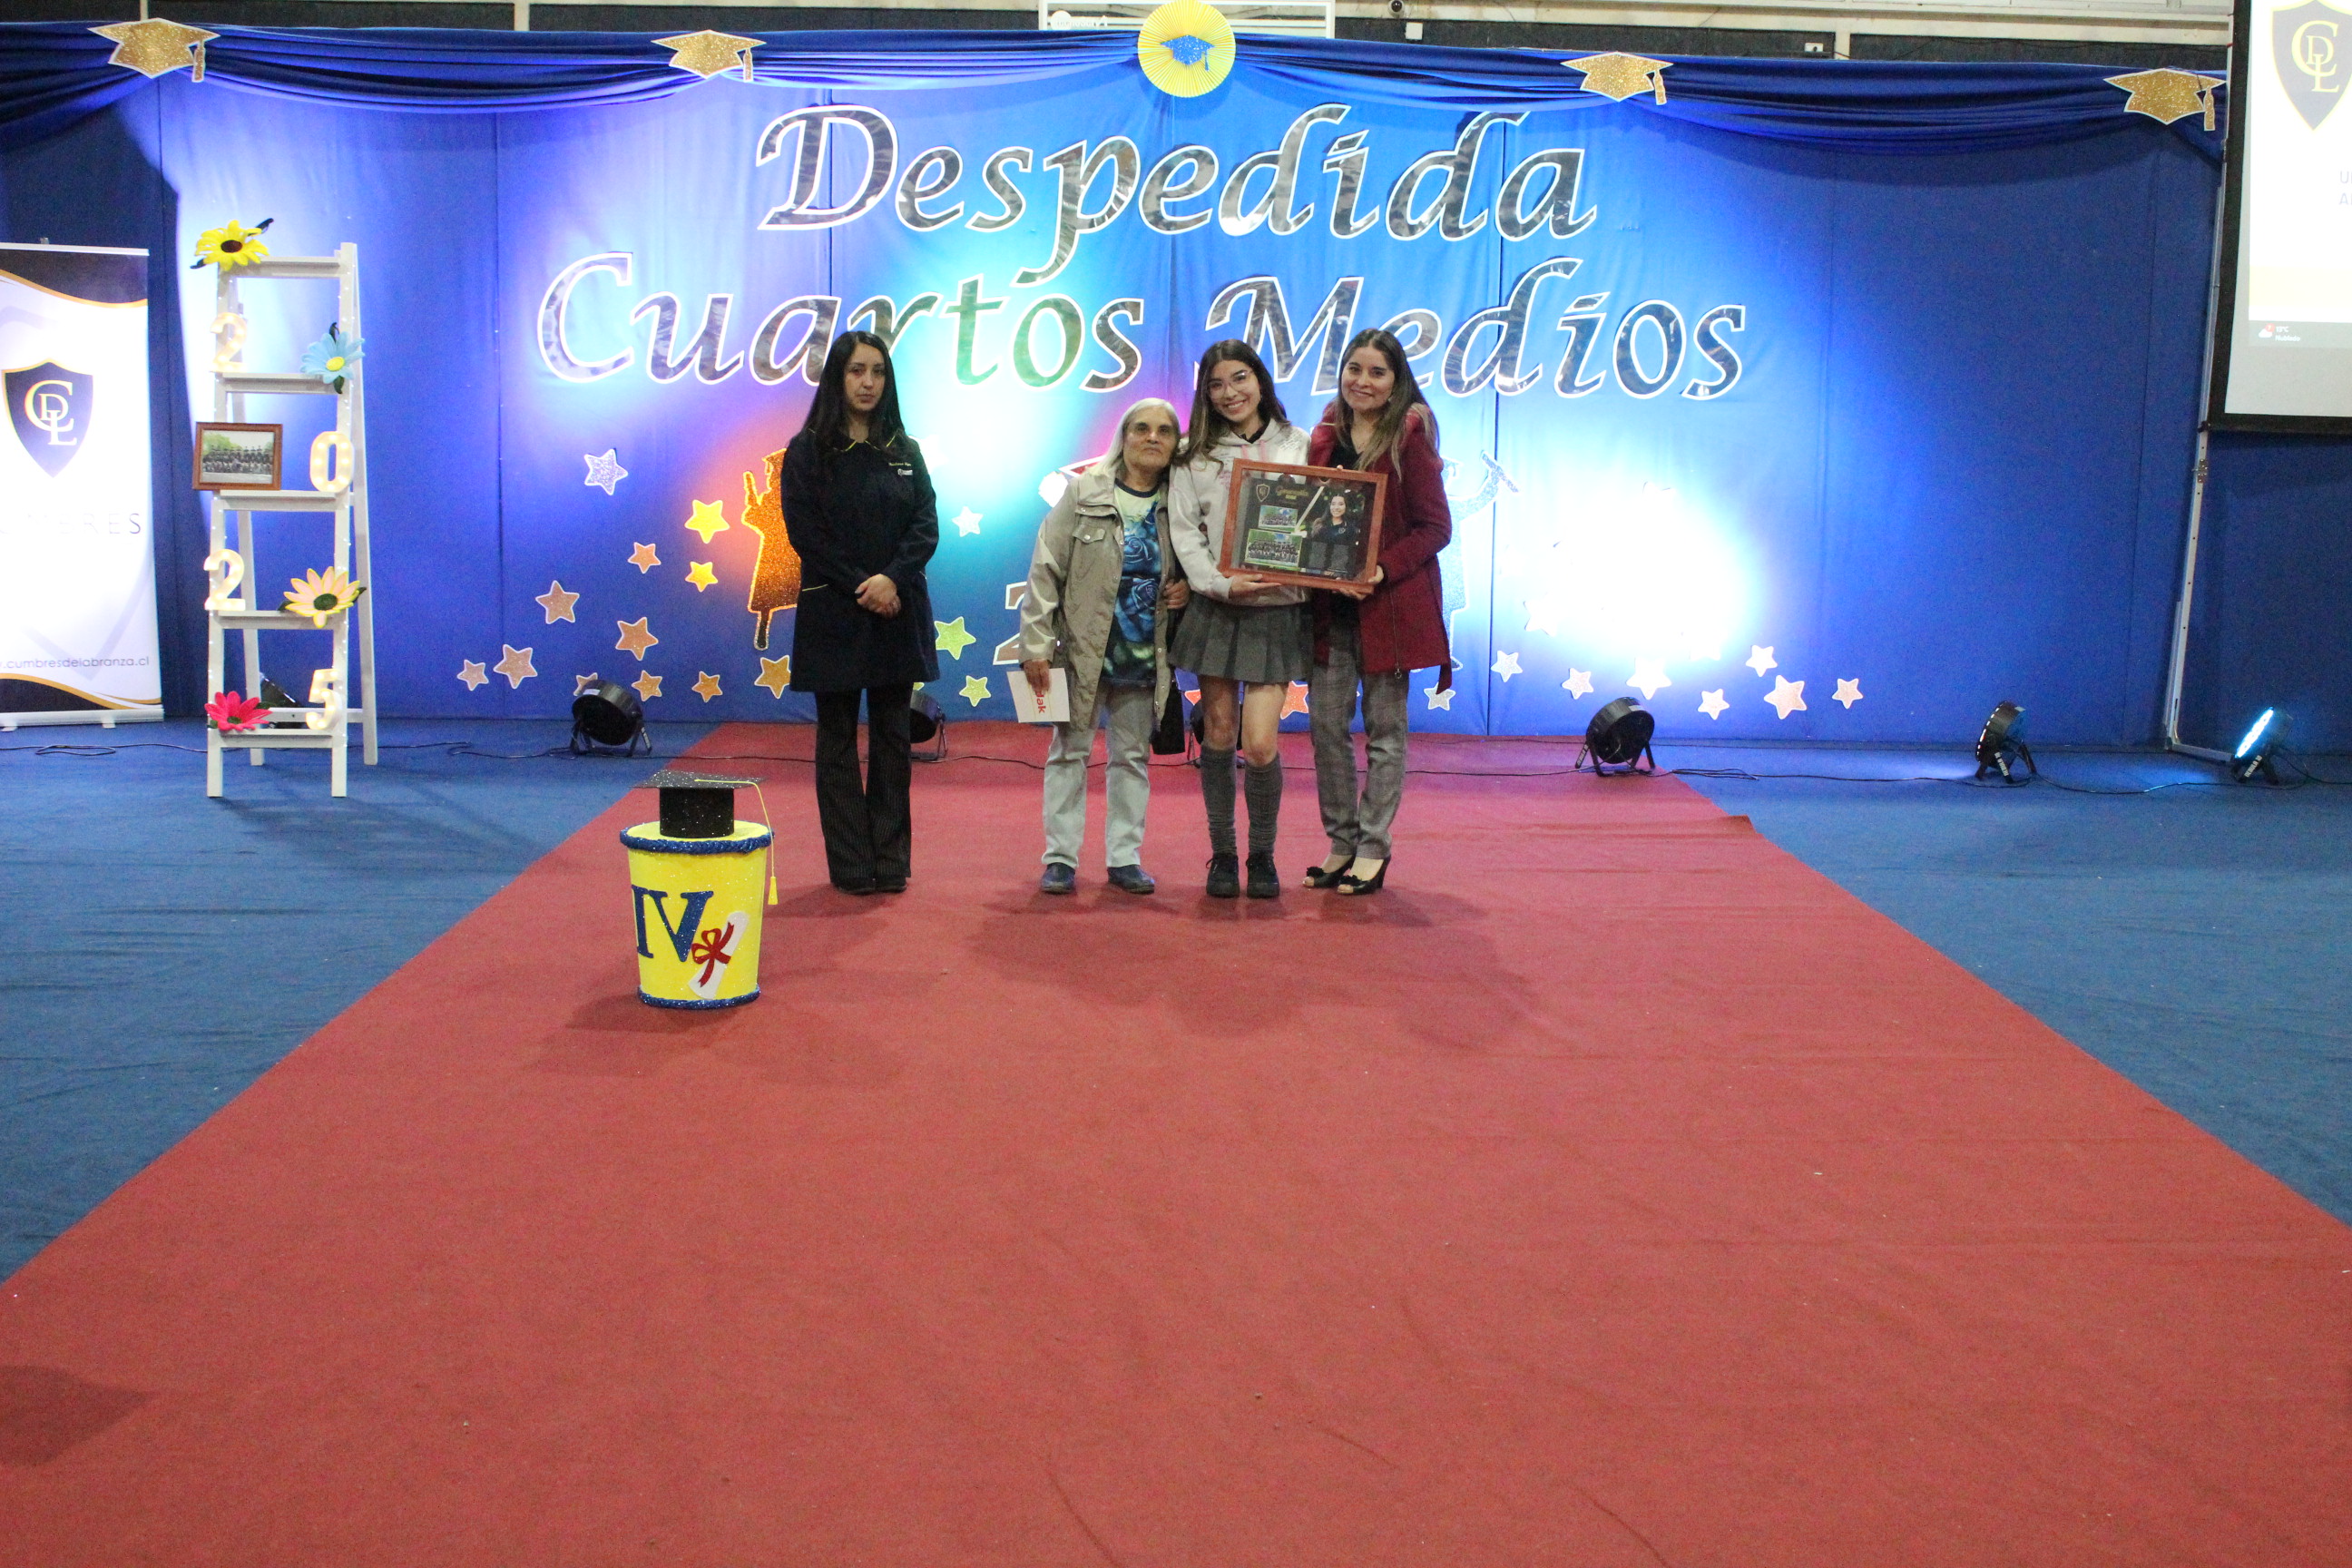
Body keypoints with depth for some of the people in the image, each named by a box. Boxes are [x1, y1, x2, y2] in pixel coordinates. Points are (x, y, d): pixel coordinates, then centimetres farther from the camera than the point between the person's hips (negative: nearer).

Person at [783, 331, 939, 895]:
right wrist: (859, 587, -14)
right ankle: (852, 864, 6)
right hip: (834, 615, -3)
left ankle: (891, 861, 11)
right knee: (838, 738, 2)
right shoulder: (807, 451, 1)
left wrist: (891, 579, -15)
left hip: (898, 612, 3)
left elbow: (926, 526, 1)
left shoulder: (905, 451, 10)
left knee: (891, 737, 5)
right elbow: (804, 533, -6)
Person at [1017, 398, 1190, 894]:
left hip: (1145, 654, 2)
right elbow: (1045, 570, -6)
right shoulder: (1084, 492, -6)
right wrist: (1036, 645, -10)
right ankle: (1061, 858, 12)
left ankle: (1124, 858, 19)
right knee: (1069, 750, 4)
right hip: (1083, 647, -2)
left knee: (1133, 755, 10)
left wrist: (1187, 590, -8)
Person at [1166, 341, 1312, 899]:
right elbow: (1183, 531, 0)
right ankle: (1222, 854, 18)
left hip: (1280, 610, -1)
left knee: (1259, 745, -8)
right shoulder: (1195, 456, 6)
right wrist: (1222, 583, -14)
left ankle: (1262, 855, 12)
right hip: (1216, 608, 1)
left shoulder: (1298, 445, 7)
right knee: (1218, 733, 4)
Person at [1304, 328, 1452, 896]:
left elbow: (1435, 527, -8)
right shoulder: (1326, 437, 10)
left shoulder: (1411, 437, -6)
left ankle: (1373, 847, 13)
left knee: (1384, 729, 4)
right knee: (1326, 725, 5)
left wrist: (1383, 570, -20)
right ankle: (1341, 842, 18)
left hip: (1391, 604, -5)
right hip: (1329, 603, 5)